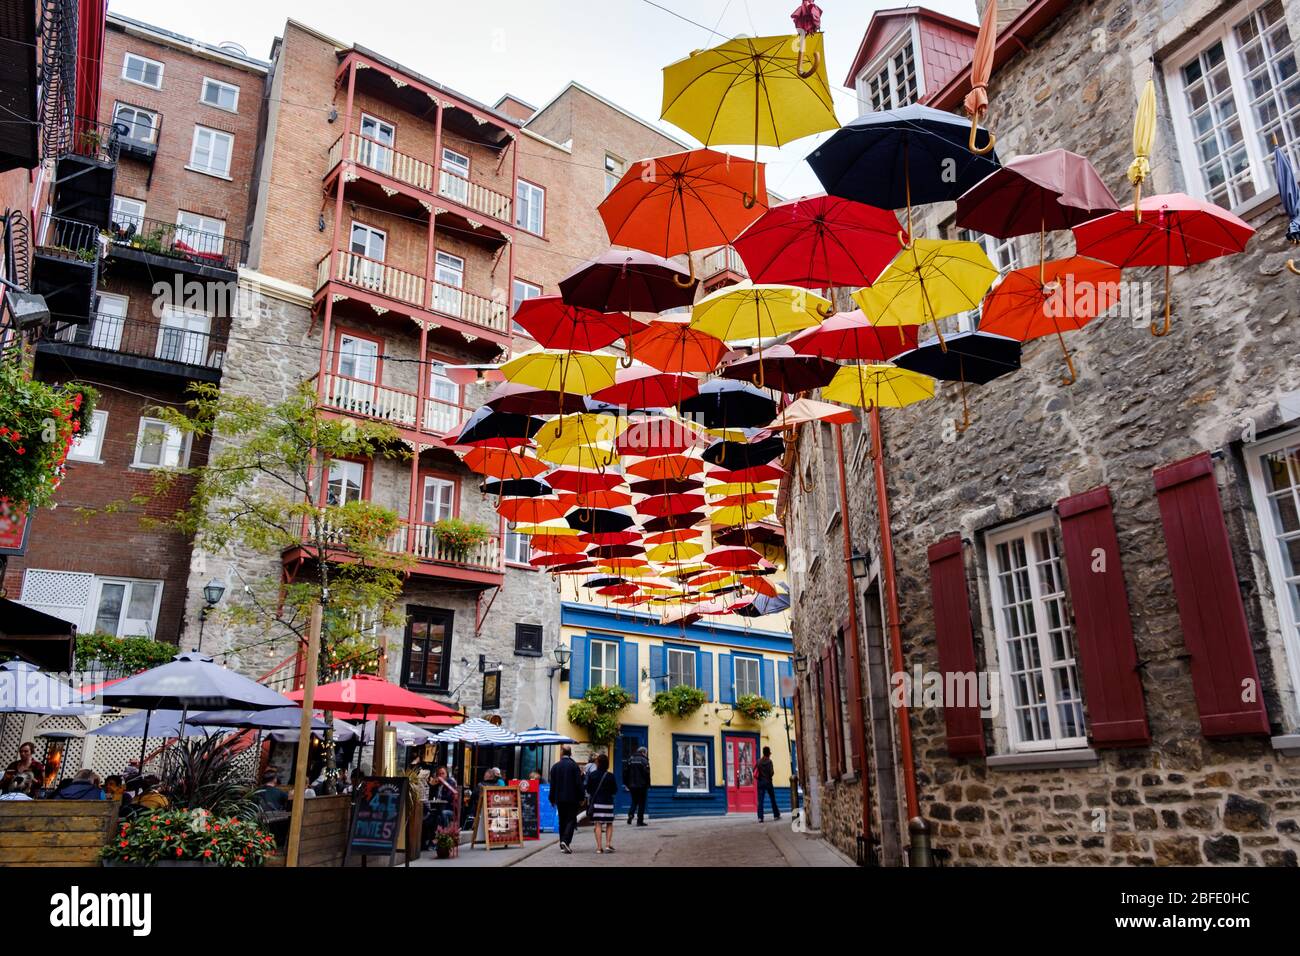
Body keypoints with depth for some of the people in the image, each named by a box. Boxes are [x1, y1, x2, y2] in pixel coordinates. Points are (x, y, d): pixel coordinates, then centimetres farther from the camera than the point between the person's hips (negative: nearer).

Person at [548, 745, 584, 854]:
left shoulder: (555, 766, 3)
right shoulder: (574, 765, -7)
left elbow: (552, 785, 6)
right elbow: (579, 783, -8)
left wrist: (552, 799, 14)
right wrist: (581, 797, -1)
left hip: (559, 799, 4)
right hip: (572, 798, -3)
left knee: (562, 821, 12)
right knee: (571, 820, -1)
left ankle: (563, 845, 14)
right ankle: (566, 841, -19)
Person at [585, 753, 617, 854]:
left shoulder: (592, 775, -3)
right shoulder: (610, 776, -7)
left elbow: (588, 789, 2)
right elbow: (615, 790, 0)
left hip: (595, 803, 1)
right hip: (608, 802, -1)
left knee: (598, 824, 5)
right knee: (609, 824, 12)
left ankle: (599, 847, 1)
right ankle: (608, 844, 1)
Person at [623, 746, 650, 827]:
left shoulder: (630, 759, 8)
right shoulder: (644, 760, -7)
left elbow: (625, 772, 8)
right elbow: (646, 774, -12)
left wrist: (626, 784, 14)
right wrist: (648, 785, -5)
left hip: (632, 786, 4)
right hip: (641, 786, -4)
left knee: (634, 802, 17)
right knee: (641, 803, 4)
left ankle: (630, 815, -6)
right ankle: (640, 821, 3)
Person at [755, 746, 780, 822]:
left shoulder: (759, 761, 4)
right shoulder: (769, 761, -9)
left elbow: (754, 770, 4)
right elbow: (771, 773, -15)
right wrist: (773, 772, 6)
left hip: (760, 782, 3)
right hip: (768, 782, -3)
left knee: (760, 800, -2)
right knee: (773, 799, 13)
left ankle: (760, 817, -10)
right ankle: (776, 815, 21)